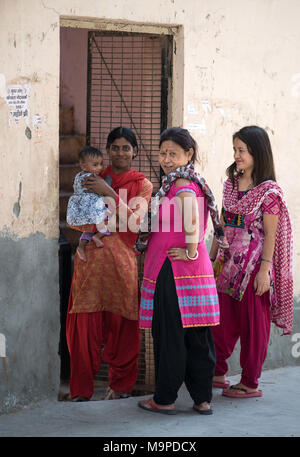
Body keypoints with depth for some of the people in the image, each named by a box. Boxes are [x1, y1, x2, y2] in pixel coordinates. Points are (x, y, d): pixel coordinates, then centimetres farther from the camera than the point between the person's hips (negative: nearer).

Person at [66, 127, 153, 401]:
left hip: (123, 260, -1)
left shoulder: (142, 185, 8)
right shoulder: (93, 180, 13)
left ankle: (121, 384, 15)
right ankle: (82, 390, 2)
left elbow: (135, 222, -7)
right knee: (86, 324, -5)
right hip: (91, 259, 1)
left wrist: (110, 194, -15)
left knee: (123, 325, -1)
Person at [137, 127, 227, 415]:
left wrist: (190, 251, -23)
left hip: (175, 269, -9)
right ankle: (203, 399, 13)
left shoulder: (181, 183, -13)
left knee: (169, 334, -1)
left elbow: (191, 214, -31)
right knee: (197, 336, 10)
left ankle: (165, 399, 7)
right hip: (195, 270, 9)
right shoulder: (193, 182, 16)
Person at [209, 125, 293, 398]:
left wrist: (264, 270, -16)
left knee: (253, 323, 2)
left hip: (253, 267, -6)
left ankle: (250, 383, 10)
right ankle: (217, 373, 23)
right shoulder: (231, 184, 10)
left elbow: (271, 234, -11)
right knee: (222, 321, 9)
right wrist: (211, 258, 15)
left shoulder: (269, 191, -9)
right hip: (228, 264, 6)